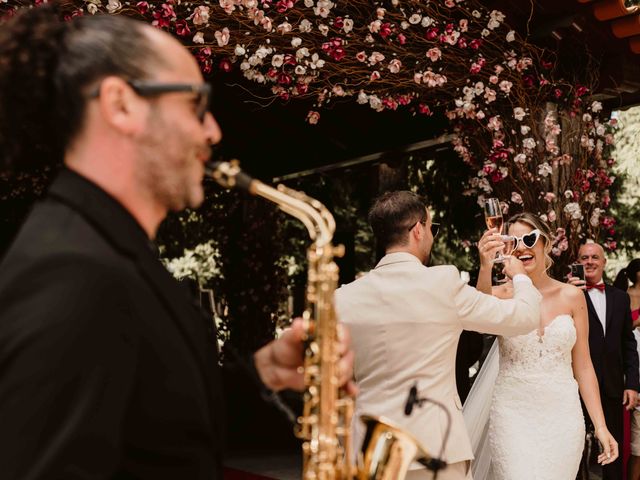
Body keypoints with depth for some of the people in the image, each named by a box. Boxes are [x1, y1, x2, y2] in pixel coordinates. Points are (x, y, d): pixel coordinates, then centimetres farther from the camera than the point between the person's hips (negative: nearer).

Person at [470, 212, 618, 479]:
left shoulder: (572, 296, 5)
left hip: (562, 416, 2)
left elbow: (583, 366, 6)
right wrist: (485, 267, -40)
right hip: (513, 415, -2)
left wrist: (600, 426, 1)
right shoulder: (501, 294, 0)